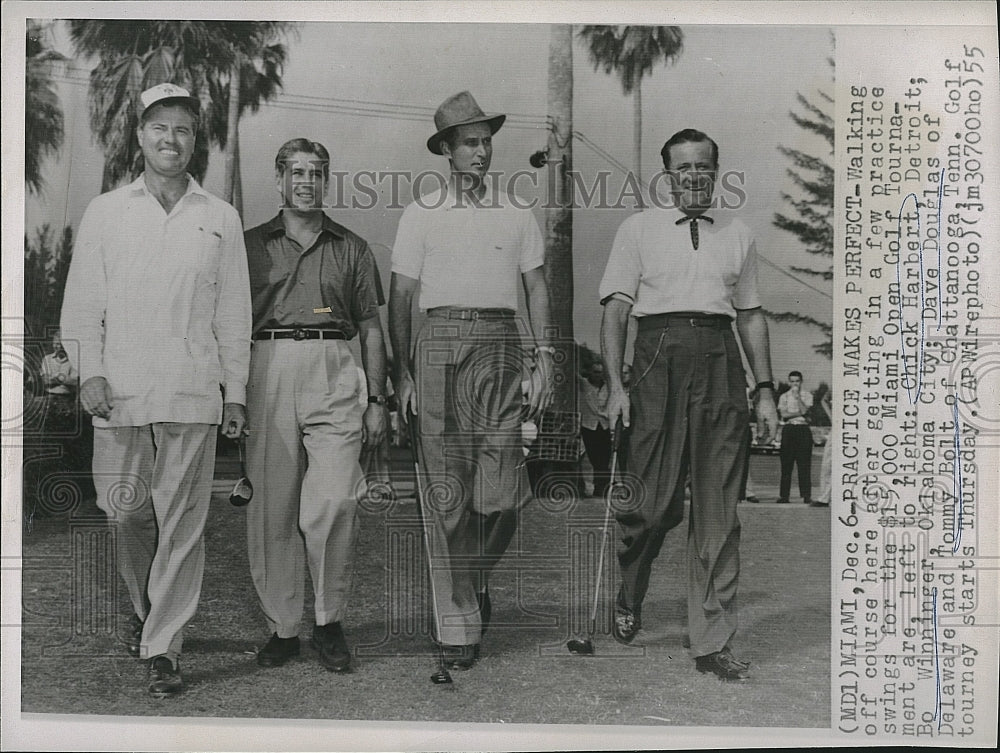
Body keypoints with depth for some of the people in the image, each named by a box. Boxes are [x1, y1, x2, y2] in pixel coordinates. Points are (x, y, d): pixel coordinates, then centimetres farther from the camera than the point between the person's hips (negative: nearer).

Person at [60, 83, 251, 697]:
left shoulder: (220, 218, 9)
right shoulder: (105, 212, 11)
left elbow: (234, 313, 9)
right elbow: (83, 301, 9)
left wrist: (235, 390, 4)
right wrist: (90, 371, -4)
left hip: (192, 392, -1)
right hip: (120, 391, 1)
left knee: (182, 520, -2)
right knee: (128, 511, 7)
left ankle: (163, 647, 7)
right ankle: (146, 606, 33)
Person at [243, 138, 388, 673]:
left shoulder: (351, 249, 16)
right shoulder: (251, 244, 14)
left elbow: (372, 329, 15)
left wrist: (377, 400, 8)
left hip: (334, 373, 0)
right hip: (268, 370, 1)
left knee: (332, 504, -10)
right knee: (271, 509, 1)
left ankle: (330, 622, 6)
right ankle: (282, 627, 13)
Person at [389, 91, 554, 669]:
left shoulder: (517, 215, 15)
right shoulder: (421, 214, 11)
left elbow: (538, 290, 13)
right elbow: (400, 296, 9)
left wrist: (544, 360, 2)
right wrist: (402, 371, 3)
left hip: (499, 344, 1)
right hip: (440, 342, -1)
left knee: (501, 491, -8)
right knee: (447, 490, -1)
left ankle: (478, 577, 23)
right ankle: (459, 625, 7)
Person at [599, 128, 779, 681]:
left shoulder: (738, 235, 18)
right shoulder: (639, 229, 9)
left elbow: (751, 315, 19)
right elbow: (615, 309, 2)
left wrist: (764, 389, 11)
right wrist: (615, 385, -8)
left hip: (721, 363, 3)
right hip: (660, 356, -2)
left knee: (718, 511, 1)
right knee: (654, 502, -3)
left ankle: (712, 643, 9)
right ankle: (628, 600, 26)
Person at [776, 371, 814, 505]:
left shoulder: (807, 395, 9)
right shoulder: (784, 396, 13)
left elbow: (804, 410, -8)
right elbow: (784, 414, 1)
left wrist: (797, 396, -11)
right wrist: (799, 413, -6)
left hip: (803, 429, -1)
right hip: (788, 429, 1)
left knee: (804, 463, -5)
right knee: (786, 464, -2)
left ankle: (806, 495, -4)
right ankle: (784, 495, -2)